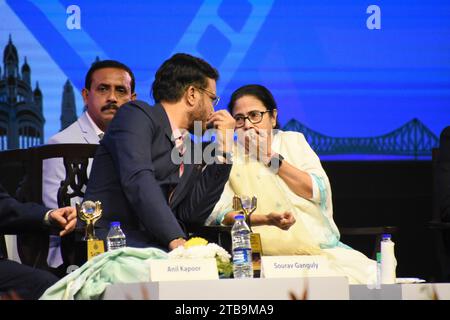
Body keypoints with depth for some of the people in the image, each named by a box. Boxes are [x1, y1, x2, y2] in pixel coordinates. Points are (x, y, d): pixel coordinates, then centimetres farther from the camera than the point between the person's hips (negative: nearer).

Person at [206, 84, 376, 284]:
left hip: (322, 248, 4)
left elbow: (320, 192, 3)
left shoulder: (293, 141, 16)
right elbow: (219, 214, -5)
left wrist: (271, 156, 0)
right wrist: (266, 220, -22)